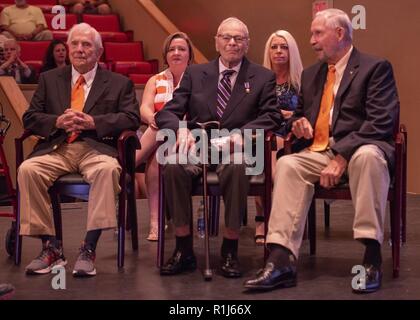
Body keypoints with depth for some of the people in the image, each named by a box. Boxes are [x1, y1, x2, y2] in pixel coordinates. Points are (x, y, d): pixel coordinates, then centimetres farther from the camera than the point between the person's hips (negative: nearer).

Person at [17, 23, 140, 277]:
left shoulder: (119, 83, 14)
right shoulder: (49, 79, 20)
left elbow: (132, 119, 1)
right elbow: (30, 118, 14)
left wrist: (93, 122, -13)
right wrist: (58, 121, -8)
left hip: (96, 147, -2)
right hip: (56, 148, 2)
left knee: (108, 169, -37)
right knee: (27, 170, -28)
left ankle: (89, 249, -32)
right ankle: (51, 247, -19)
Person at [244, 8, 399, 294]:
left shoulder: (376, 68, -2)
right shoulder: (311, 74, 20)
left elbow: (382, 122, -14)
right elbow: (299, 113, 32)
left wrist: (342, 157, -23)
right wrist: (298, 122, 5)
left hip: (360, 150, -5)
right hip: (319, 151, 5)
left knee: (367, 157, -39)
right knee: (288, 164, -24)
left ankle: (372, 258, -32)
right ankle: (281, 261, -33)